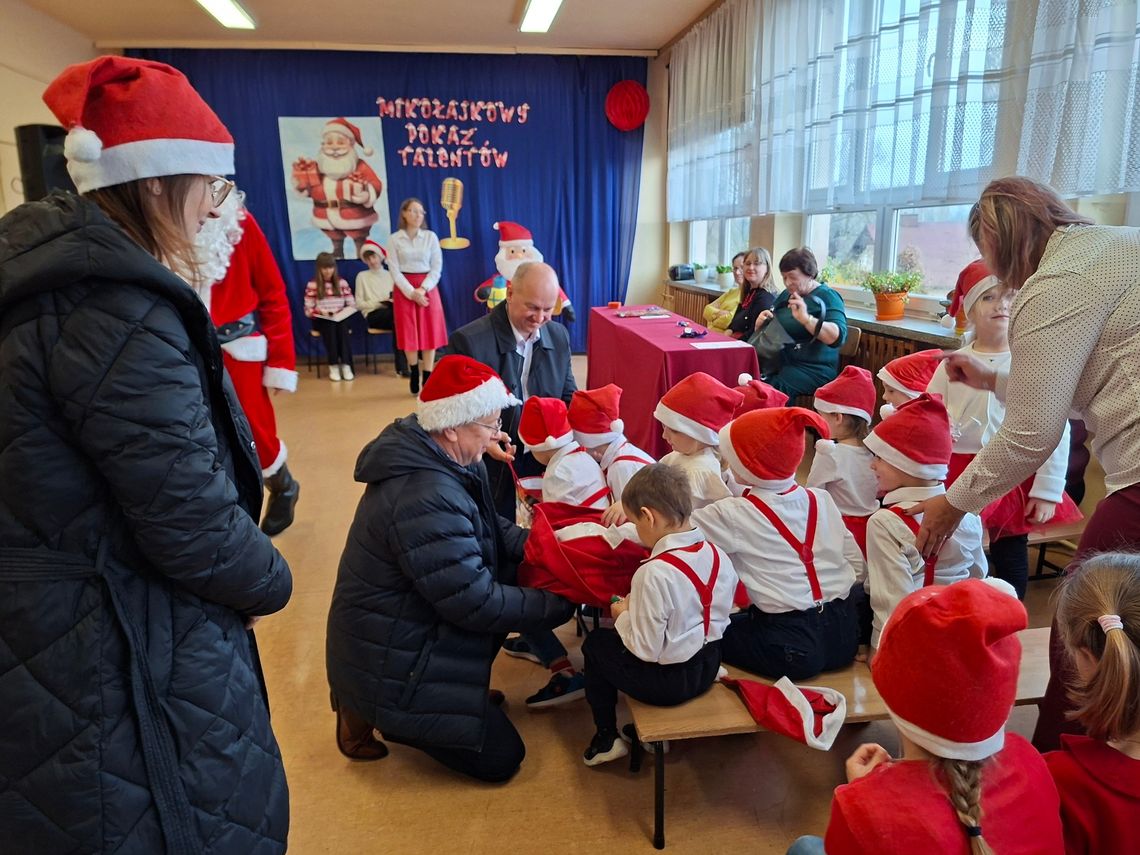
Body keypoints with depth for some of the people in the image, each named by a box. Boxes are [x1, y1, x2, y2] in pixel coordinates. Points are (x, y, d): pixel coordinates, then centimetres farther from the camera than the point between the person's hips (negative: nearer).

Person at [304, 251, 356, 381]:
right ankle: (333, 366, -34)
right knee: (330, 326, -35)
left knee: (342, 326, -33)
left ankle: (346, 365, -36)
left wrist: (341, 313, -11)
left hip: (340, 319, 2)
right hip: (321, 320, -2)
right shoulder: (312, 285, 1)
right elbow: (308, 311, -1)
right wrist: (320, 311, -20)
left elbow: (352, 305, 7)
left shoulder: (342, 283, 8)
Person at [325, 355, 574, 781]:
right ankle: (373, 713, 8)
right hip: (387, 662, -9)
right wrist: (557, 605, -15)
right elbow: (476, 603, -27)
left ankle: (464, 692, 15)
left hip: (413, 628, 9)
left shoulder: (434, 456, -3)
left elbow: (486, 526, 12)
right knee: (501, 758, 1)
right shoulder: (427, 500, -33)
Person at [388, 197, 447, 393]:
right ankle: (413, 374, 18)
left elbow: (437, 267, 0)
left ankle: (427, 377, 3)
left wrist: (423, 289, -12)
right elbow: (394, 270, -4)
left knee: (430, 331, -2)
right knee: (409, 332, 2)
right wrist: (411, 292, -15)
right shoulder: (394, 239, 0)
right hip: (404, 289, -1)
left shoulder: (431, 237, 4)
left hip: (428, 287, 1)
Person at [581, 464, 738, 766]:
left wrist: (622, 614, -5)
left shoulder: (655, 573, -30)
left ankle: (606, 737, 24)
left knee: (595, 643, 16)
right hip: (707, 667, 7)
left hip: (668, 681, -7)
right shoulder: (718, 555, -8)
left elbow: (645, 648, -24)